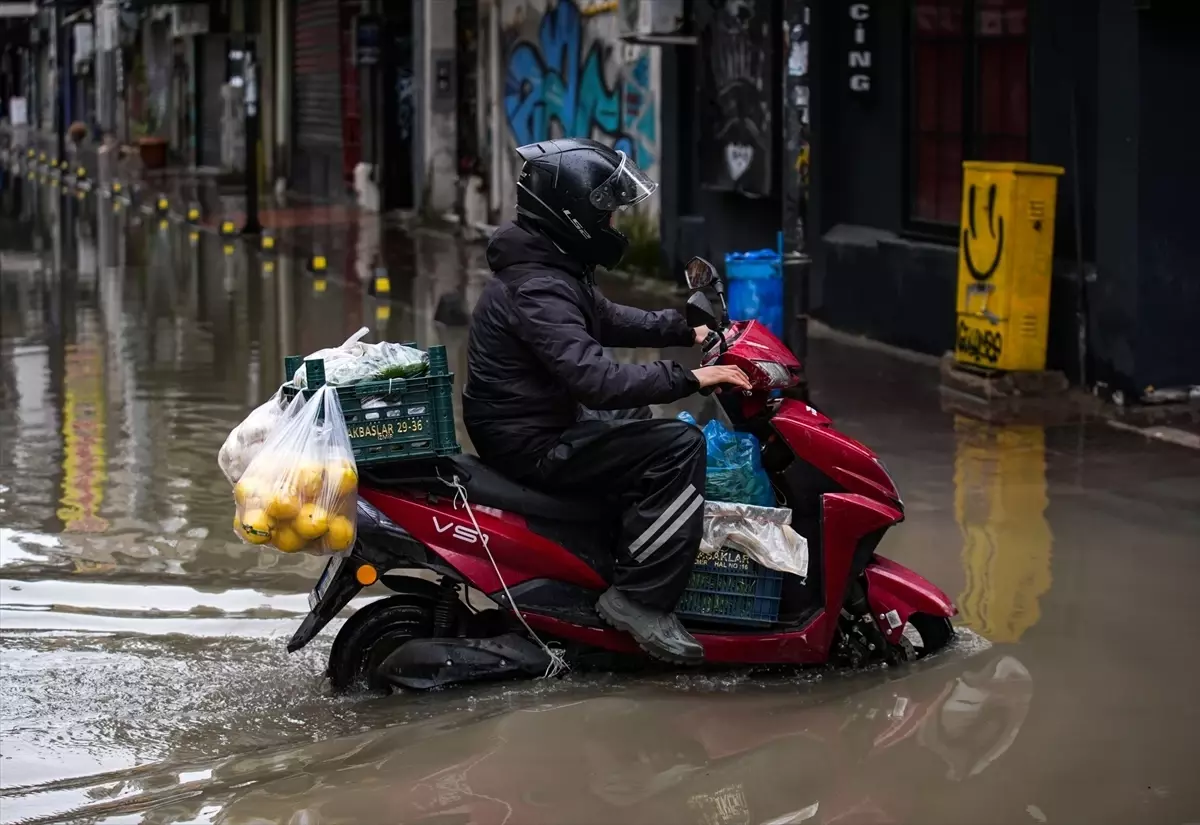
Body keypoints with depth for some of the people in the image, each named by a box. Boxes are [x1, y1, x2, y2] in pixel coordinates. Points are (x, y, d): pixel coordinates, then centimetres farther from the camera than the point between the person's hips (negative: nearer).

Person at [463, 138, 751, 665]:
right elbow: (594, 378, -35)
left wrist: (686, 332, 16)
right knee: (678, 446, -20)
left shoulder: (550, 267, 8)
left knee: (639, 417, 33)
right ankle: (640, 597, -19)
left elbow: (607, 320, 24)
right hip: (533, 447, -11)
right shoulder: (537, 289, -25)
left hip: (539, 425, 11)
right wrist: (689, 379, -32)